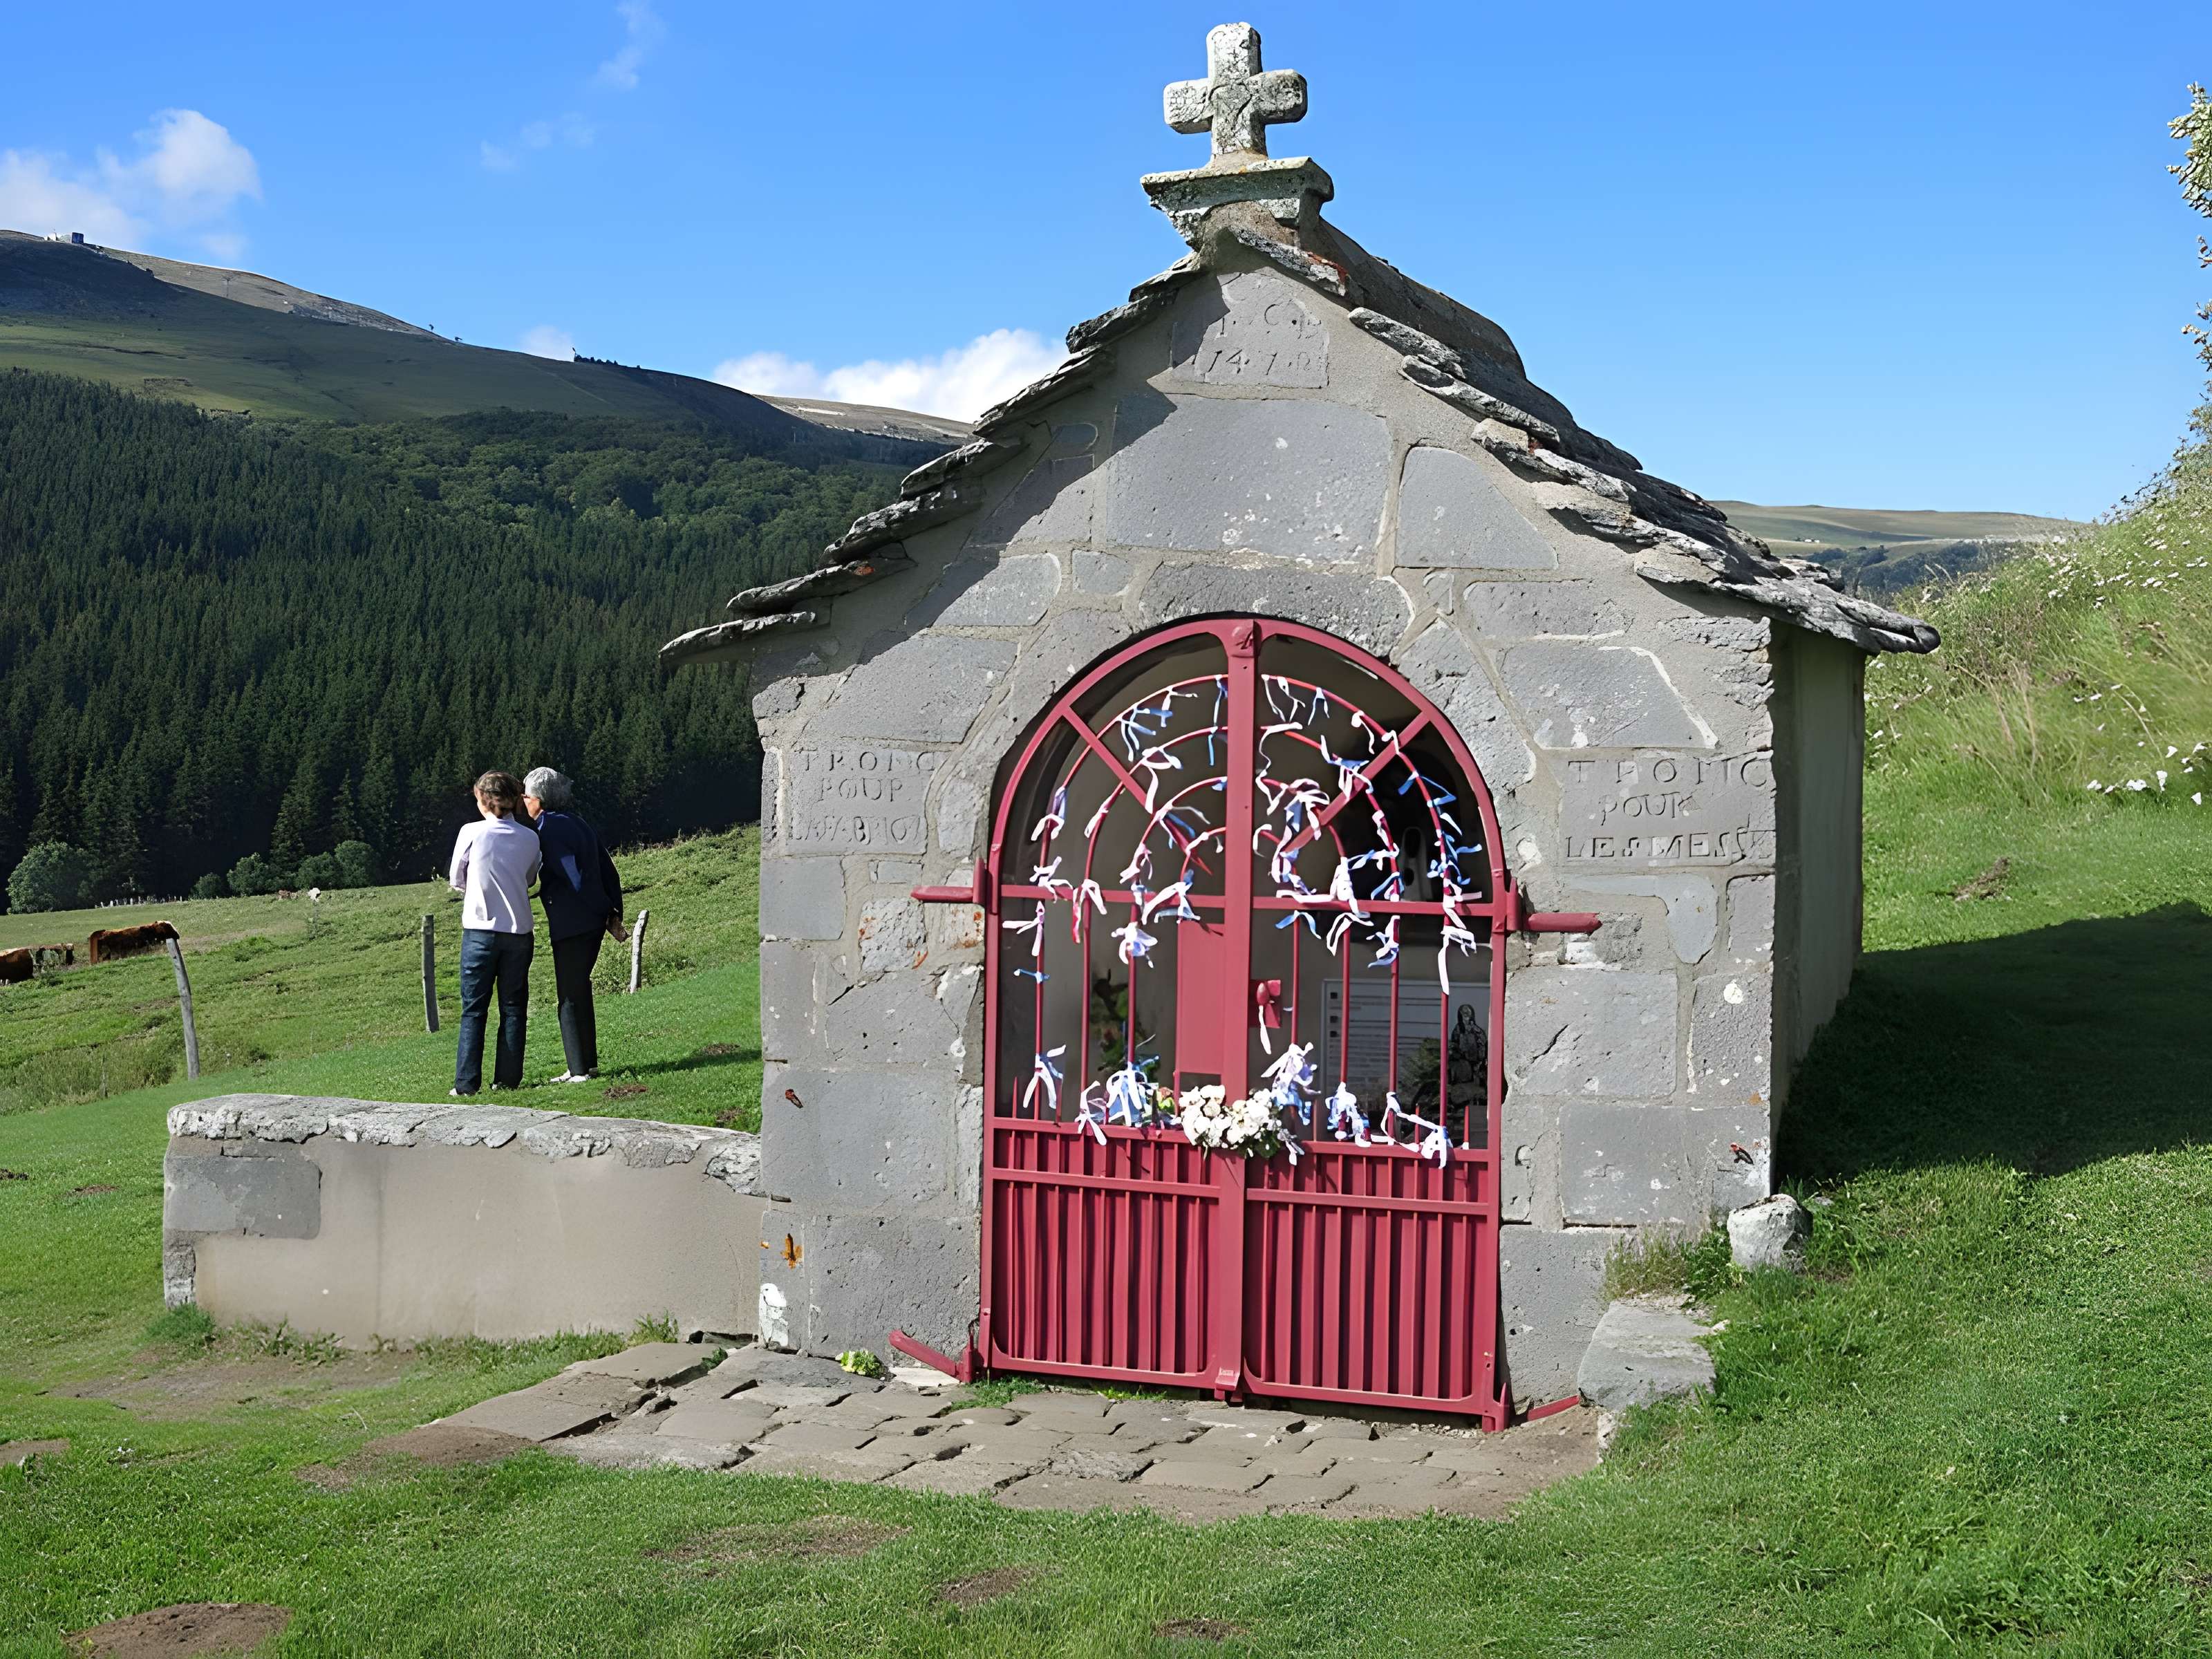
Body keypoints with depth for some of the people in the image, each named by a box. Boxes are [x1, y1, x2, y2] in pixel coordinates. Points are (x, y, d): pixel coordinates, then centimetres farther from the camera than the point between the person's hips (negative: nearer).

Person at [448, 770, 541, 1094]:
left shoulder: (472, 833, -6)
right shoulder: (530, 838, 2)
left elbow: (456, 881, 4)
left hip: (479, 929, -2)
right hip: (519, 931, 2)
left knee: (473, 1009, 3)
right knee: (514, 1008, 9)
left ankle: (467, 1082, 0)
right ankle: (508, 1079, 7)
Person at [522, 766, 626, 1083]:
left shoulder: (550, 828, -13)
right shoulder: (577, 824, 15)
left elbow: (574, 877, -19)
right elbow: (608, 871, 14)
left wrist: (605, 916, -12)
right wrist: (613, 912, 12)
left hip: (572, 925, -9)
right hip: (593, 923, 9)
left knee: (572, 997, -1)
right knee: (578, 992, 17)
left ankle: (581, 1070, 4)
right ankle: (585, 1065, 24)